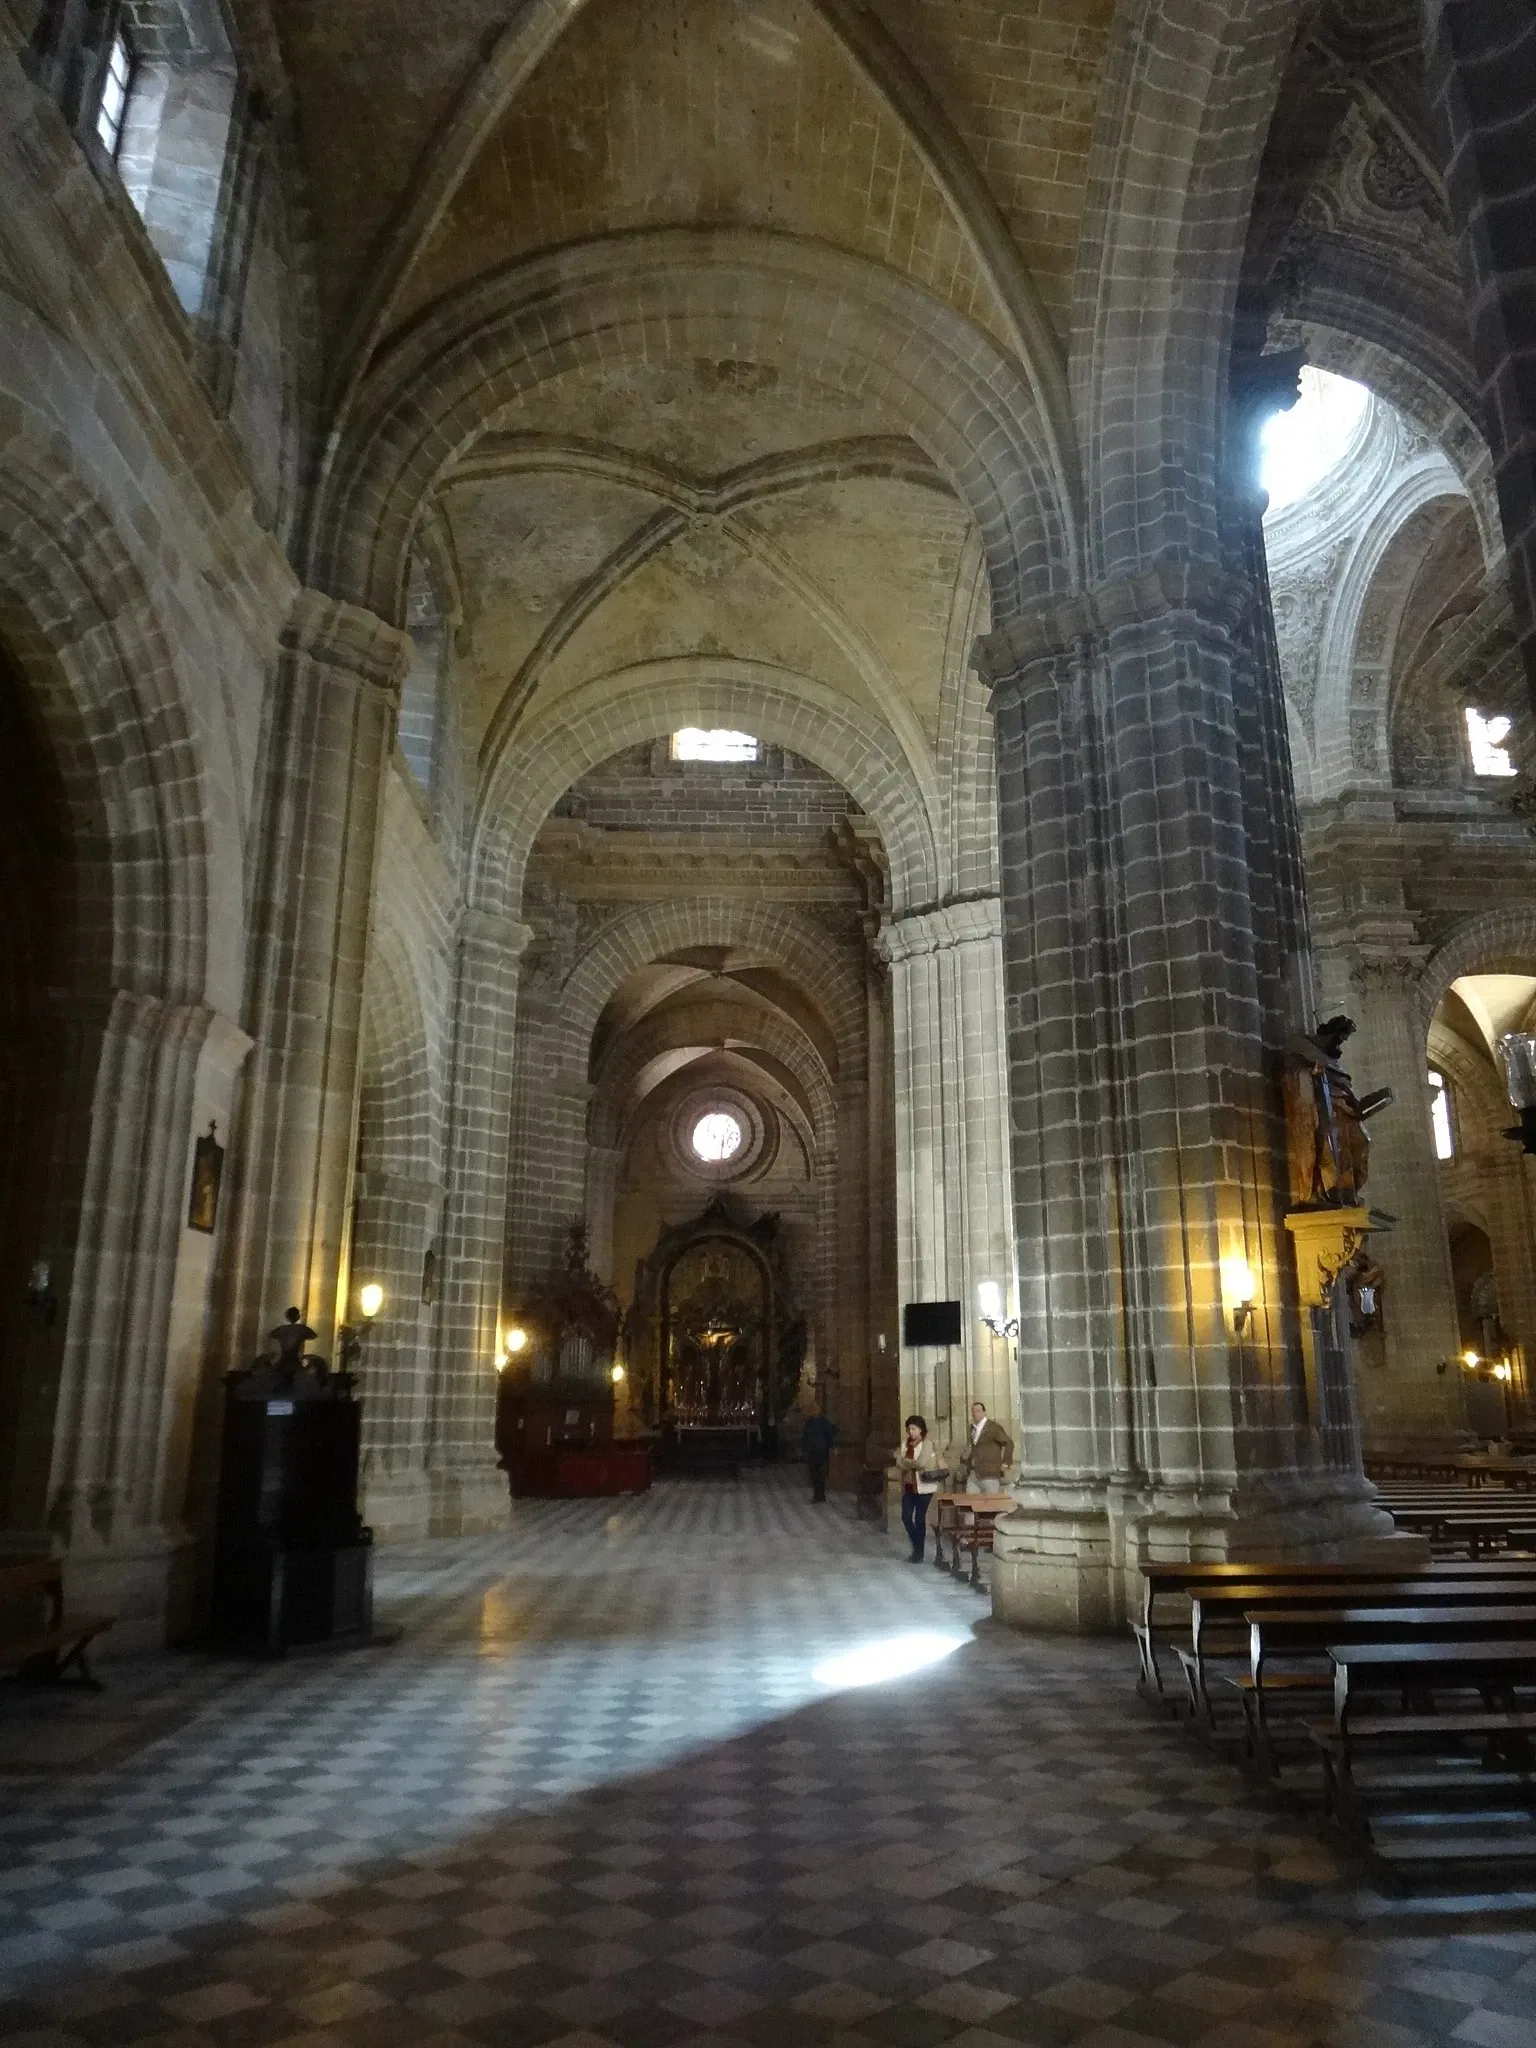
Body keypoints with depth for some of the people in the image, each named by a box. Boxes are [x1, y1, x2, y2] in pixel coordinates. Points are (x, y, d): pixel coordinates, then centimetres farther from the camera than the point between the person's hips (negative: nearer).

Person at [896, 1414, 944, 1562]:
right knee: (906, 1518, 1)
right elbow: (899, 1463, 0)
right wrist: (914, 1464, -17)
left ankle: (919, 1551, 13)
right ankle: (916, 1545, 23)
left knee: (920, 1518, 0)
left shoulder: (927, 1444, -9)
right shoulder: (905, 1444, 9)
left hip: (923, 1487, -5)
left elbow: (921, 1463, -21)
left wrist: (905, 1461, -9)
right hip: (908, 1486, 5)